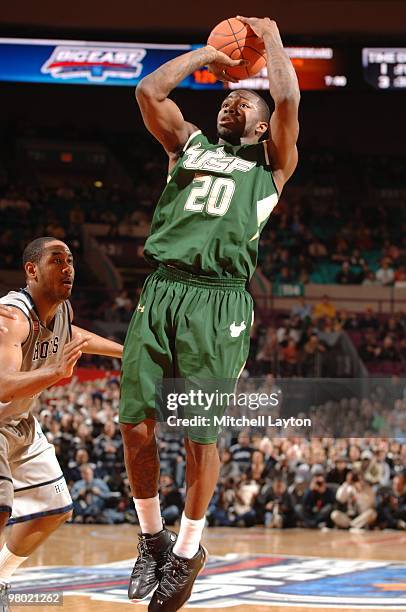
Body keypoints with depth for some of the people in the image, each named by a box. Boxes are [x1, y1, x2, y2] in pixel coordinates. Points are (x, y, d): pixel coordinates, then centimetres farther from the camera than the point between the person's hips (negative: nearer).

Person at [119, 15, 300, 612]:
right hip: (160, 291, 4)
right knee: (135, 423, 0)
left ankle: (188, 552, 13)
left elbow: (288, 99, -1)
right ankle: (152, 539, 18)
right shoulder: (189, 144, 23)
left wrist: (272, 36, 13)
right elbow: (149, 89, 13)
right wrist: (208, 55, 22)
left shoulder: (270, 163, 14)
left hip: (219, 300, -3)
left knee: (201, 436, -3)